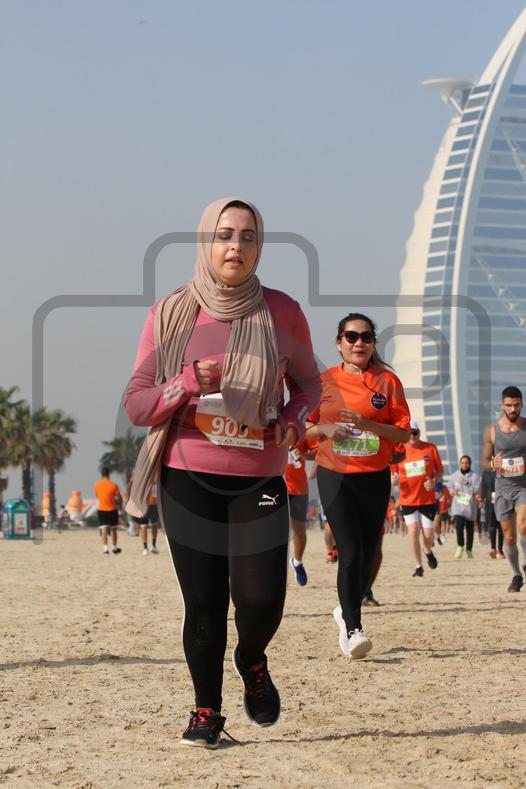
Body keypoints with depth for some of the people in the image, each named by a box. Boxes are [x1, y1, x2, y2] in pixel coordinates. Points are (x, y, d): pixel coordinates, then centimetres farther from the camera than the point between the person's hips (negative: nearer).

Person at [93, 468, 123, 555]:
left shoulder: (96, 485, -1)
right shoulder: (113, 485, -8)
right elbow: (120, 498, -1)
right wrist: (119, 505, 18)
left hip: (101, 510, 1)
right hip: (112, 509, -1)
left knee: (104, 530, -4)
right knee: (113, 529, 16)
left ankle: (105, 548, -18)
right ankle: (114, 547, 26)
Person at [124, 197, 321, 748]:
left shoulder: (281, 312, 0)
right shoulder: (171, 314, -1)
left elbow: (308, 382, 15)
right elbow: (136, 405, -1)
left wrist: (294, 419, -6)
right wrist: (187, 383, -19)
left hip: (260, 479, 0)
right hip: (188, 479, 0)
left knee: (261, 601, -9)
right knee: (204, 603, -2)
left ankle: (252, 662, 27)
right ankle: (206, 711, 20)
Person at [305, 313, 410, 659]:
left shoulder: (388, 381, 2)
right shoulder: (324, 381, 2)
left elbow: (404, 432, -1)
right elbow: (304, 428, 8)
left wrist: (368, 424, -17)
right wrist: (325, 429, -13)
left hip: (375, 478, 2)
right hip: (335, 476, -2)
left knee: (368, 555, 8)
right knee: (350, 552, -14)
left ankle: (347, 611, 33)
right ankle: (353, 629, -11)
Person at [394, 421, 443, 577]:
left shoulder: (430, 448, 0)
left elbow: (440, 471, 6)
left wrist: (434, 482, -14)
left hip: (428, 499, 0)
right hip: (408, 499, 0)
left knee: (428, 533, 0)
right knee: (413, 530, -11)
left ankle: (428, 551, 36)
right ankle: (418, 566, 3)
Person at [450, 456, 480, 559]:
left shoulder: (474, 476, 0)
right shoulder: (454, 475, 9)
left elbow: (477, 490, -11)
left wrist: (467, 483, -20)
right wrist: (453, 491, 0)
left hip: (470, 506, 0)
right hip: (458, 505, 0)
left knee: (470, 528, 7)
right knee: (459, 525, -18)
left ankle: (469, 549, 22)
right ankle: (460, 546, 1)